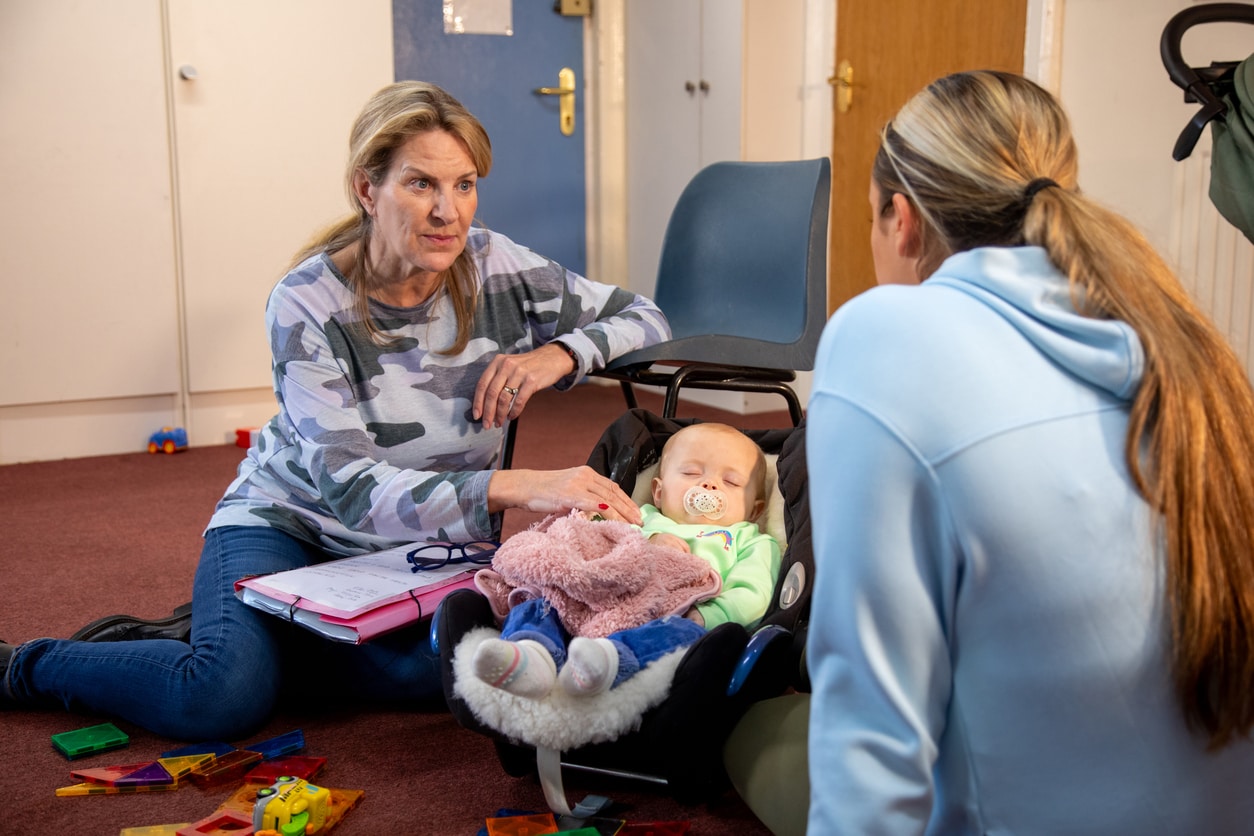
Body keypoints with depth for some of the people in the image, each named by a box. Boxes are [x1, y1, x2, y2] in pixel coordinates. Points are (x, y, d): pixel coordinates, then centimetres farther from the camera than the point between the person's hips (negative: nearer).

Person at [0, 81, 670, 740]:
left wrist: (559, 354, -24)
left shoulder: (495, 268, -10)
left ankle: (240, 642, -2)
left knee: (434, 669, -31)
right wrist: (520, 488, -43)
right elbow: (351, 490, -29)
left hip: (422, 542, 3)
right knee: (220, 705, -28)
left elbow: (646, 319, -1)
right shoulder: (307, 305, -20)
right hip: (292, 522, -3)